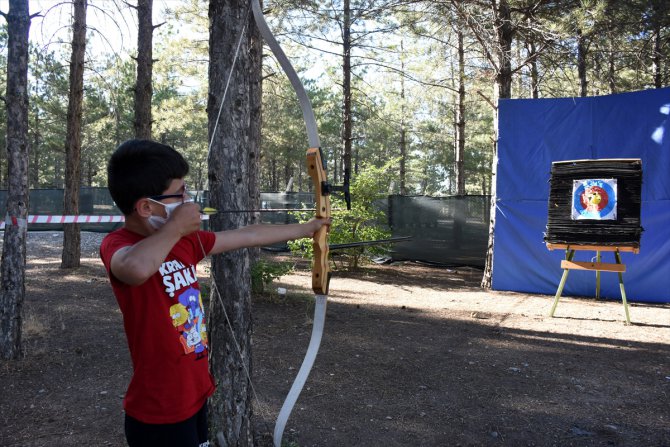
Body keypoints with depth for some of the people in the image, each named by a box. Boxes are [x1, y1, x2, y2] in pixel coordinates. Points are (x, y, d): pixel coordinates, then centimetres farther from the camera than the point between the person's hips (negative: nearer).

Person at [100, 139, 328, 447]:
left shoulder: (185, 240, 3)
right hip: (159, 415, -7)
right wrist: (176, 226, -27)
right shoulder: (117, 245, -20)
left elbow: (247, 236, 15)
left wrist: (305, 229, 24)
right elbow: (137, 269, -46)